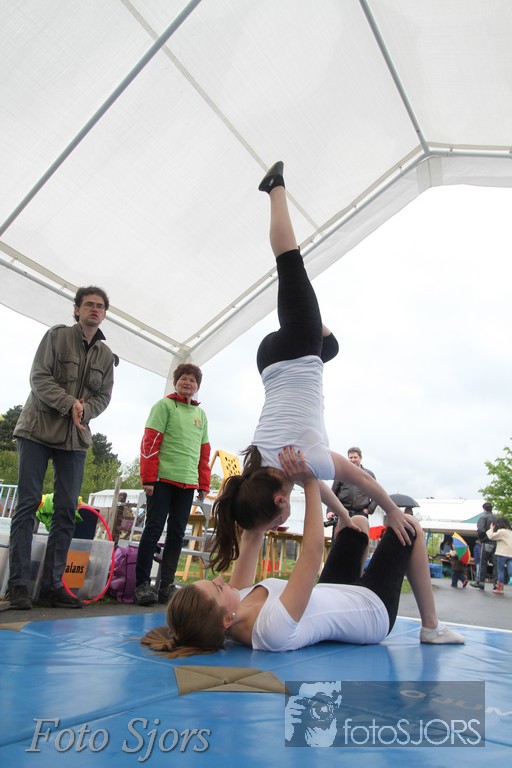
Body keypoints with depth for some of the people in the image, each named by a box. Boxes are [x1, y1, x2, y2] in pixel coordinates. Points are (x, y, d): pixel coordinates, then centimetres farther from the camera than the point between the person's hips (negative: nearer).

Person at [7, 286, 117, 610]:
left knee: (67, 510, 1)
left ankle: (52, 585, 8)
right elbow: (39, 377, -9)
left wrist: (84, 410, -12)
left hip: (76, 437, 4)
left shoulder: (107, 355, 10)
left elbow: (104, 396, 8)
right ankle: (18, 585, 2)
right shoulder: (57, 335, 0)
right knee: (28, 504, -4)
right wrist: (70, 404, -19)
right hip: (38, 429, -4)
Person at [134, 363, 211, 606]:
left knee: (177, 534, 7)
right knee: (154, 529, -4)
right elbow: (150, 442, -6)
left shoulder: (201, 414, 17)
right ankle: (142, 584, 5)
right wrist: (149, 479, -12)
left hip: (188, 483, 5)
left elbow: (204, 452, 18)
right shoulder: (164, 405, 1)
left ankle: (167, 585, 14)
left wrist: (203, 484, 13)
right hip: (163, 479, -5)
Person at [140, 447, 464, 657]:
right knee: (409, 525, 2)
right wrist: (310, 483, -38)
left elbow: (251, 541, -12)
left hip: (331, 595, 7)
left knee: (356, 522, 20)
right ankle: (431, 628, 19)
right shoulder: (273, 628, -44)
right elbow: (313, 552, -42)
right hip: (373, 610, -7)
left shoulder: (233, 605, -21)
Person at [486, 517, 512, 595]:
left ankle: (499, 589, 2)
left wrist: (491, 529, 7)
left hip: (502, 554, -6)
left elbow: (491, 536, -7)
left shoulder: (501, 531, -7)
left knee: (500, 570, 0)